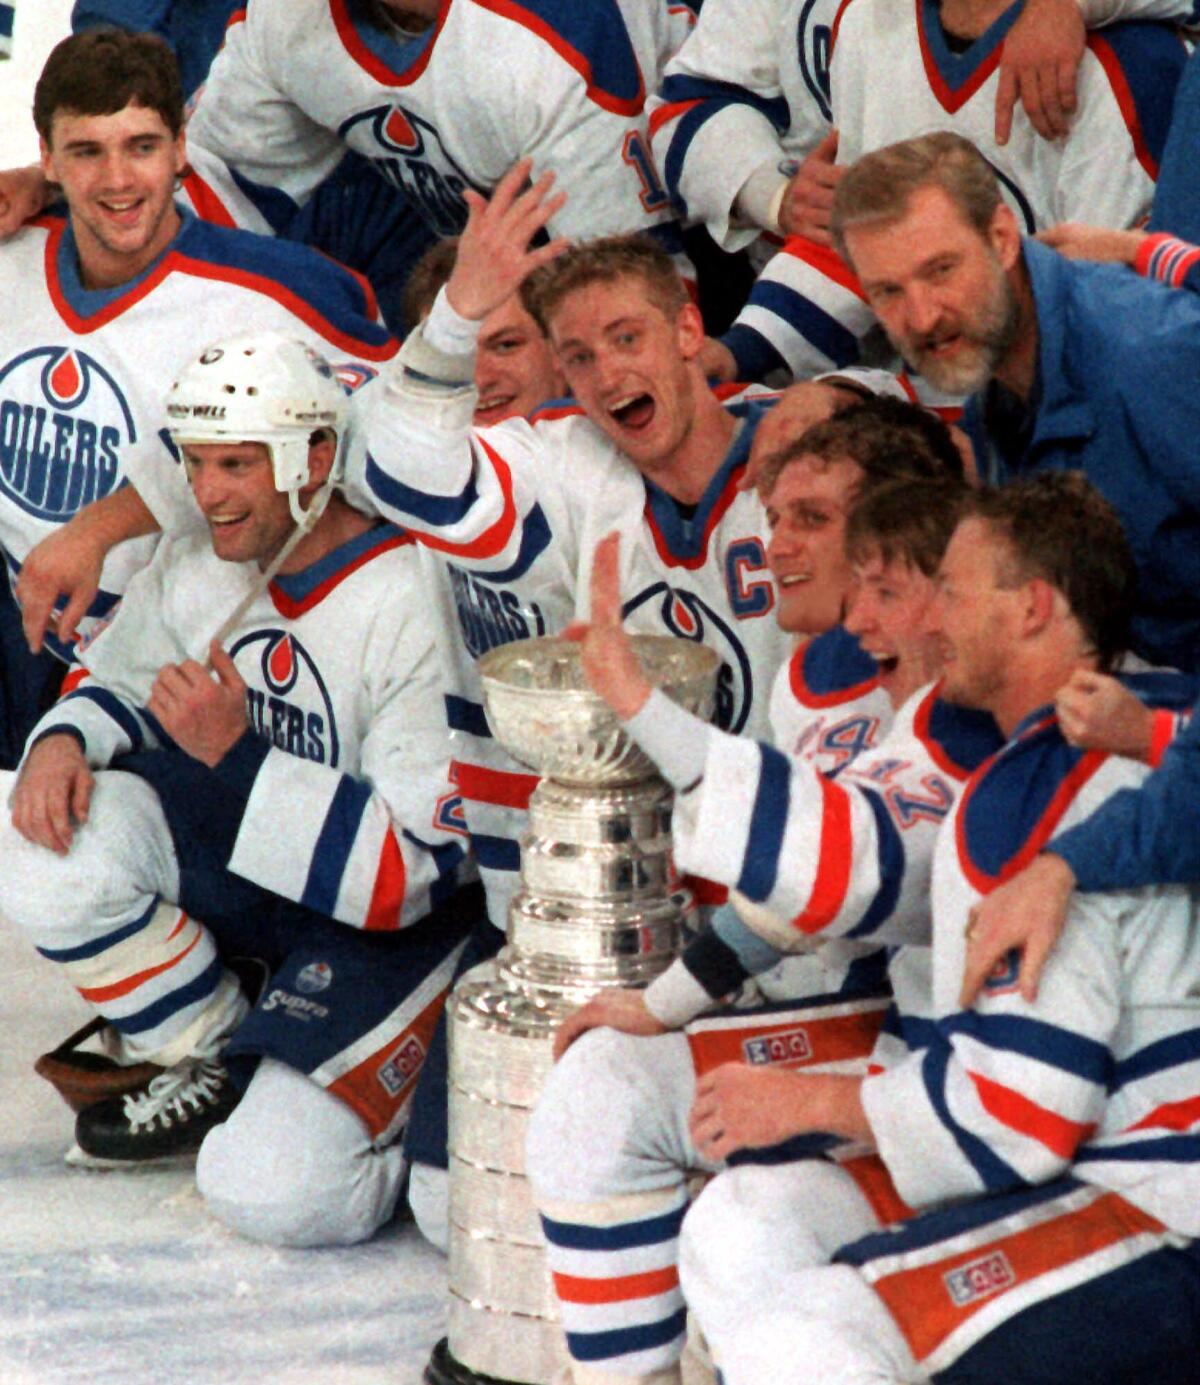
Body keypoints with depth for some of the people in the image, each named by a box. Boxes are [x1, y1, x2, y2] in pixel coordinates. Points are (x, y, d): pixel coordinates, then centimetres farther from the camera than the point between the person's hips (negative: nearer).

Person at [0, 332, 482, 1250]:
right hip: (247, 878, 7)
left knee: (272, 1192, -24)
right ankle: (209, 1066, 4)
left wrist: (234, 757, -33)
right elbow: (121, 690, 13)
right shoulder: (197, 569, -5)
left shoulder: (412, 607, -27)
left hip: (400, 926, -7)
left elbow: (414, 871, -28)